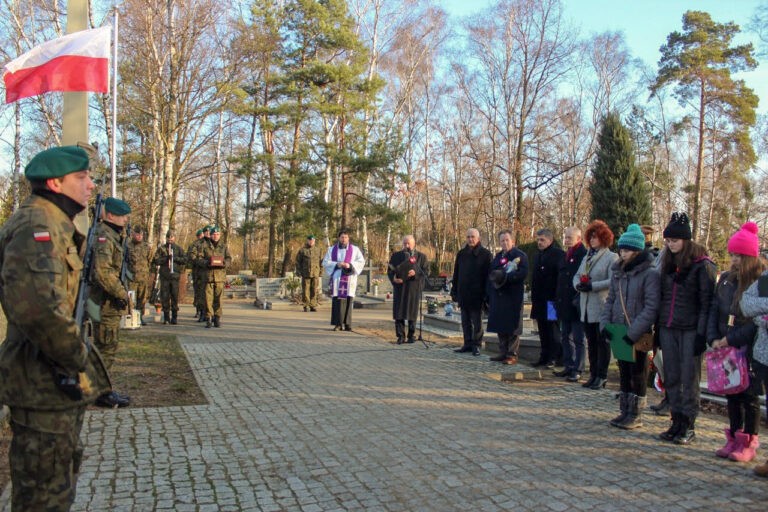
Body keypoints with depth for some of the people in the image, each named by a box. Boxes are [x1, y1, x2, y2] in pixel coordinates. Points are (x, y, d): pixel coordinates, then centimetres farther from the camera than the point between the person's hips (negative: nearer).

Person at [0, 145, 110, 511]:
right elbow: (36, 305, -35)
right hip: (44, 384, -10)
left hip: (57, 378, 10)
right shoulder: (36, 225, -19)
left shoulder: (56, 224, 13)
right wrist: (77, 359, -24)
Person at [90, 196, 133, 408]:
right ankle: (102, 393, 5)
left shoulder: (112, 235, 17)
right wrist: (122, 293, -20)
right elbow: (103, 272, -26)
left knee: (106, 346, 17)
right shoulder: (103, 236, -16)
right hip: (106, 301, -10)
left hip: (109, 301, 10)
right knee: (106, 347, -3)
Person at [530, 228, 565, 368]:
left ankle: (554, 358, 3)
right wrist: (534, 296, 15)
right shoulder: (537, 256, 19)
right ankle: (544, 356, 18)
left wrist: (557, 297, -18)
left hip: (551, 299, -8)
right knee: (542, 329, 11)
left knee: (553, 329, -4)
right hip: (539, 299, 8)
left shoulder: (558, 254, -8)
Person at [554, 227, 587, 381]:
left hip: (577, 306, -8)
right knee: (565, 338, 13)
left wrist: (579, 300, -18)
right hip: (564, 305, 8)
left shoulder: (584, 255, -10)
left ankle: (577, 370, 5)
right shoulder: (565, 256, 15)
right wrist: (558, 301, 13)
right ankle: (568, 366, 22)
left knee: (578, 339, 0)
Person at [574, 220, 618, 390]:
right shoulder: (587, 257, 18)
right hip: (586, 307, 7)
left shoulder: (611, 257, -6)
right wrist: (578, 284, -4)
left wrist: (592, 286, -19)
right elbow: (577, 275, 18)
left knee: (602, 342, -1)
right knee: (591, 342, 12)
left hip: (602, 307, -7)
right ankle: (593, 374, 21)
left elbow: (613, 281, -16)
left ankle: (602, 376, 6)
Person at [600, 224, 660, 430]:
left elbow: (651, 307, -17)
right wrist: (605, 323, -1)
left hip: (639, 334, -6)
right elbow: (610, 300, 13)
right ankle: (625, 411, 26)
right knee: (624, 373, 15)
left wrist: (634, 333, -20)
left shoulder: (650, 273, -13)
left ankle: (636, 415, 17)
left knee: (638, 374, 6)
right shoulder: (617, 271, 7)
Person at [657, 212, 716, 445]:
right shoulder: (668, 263, 12)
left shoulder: (702, 265, -6)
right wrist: (658, 329, 12)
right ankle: (676, 422, 17)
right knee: (671, 378, 8)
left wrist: (702, 334, -15)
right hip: (668, 329, 6)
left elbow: (706, 302, -9)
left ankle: (688, 426, 9)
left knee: (689, 378, 0)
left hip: (690, 330, -6)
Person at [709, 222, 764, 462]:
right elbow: (714, 310, 9)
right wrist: (713, 338, -3)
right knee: (731, 394, 11)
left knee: (749, 395, 3)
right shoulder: (726, 279, 9)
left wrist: (730, 339, -17)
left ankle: (748, 444, 14)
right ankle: (734, 439, 22)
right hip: (726, 348, 5)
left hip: (751, 349, -5)